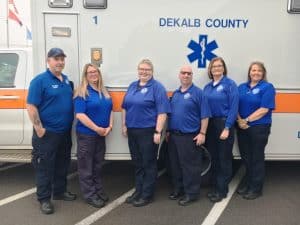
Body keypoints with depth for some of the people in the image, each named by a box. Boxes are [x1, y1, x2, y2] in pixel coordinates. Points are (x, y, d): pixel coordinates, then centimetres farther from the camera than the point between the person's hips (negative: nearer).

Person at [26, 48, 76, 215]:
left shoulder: (67, 80, 10)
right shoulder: (40, 80, -12)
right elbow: (31, 106, -15)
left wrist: (71, 125, 13)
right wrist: (39, 129, -19)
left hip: (65, 132, 7)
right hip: (47, 133, -7)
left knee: (63, 164, 18)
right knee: (45, 167, 3)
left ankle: (60, 191, 34)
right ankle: (44, 199, 16)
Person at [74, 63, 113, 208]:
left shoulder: (104, 92, 11)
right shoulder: (82, 92, -11)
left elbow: (110, 110, 13)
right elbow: (80, 115, -19)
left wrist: (109, 127, -3)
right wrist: (97, 129, -20)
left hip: (102, 134, 7)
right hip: (86, 134, -7)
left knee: (98, 164, 18)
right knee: (86, 166, 4)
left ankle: (98, 190, 31)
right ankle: (90, 195, 14)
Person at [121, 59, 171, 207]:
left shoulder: (157, 87, -8)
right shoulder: (132, 86, 13)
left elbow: (162, 112, -15)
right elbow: (125, 107, 18)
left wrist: (158, 132, -19)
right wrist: (124, 125, 12)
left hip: (148, 132, -7)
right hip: (132, 131, 7)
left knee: (148, 164, 4)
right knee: (137, 163, 16)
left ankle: (147, 195, 16)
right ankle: (138, 191, 30)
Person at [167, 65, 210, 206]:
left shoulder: (198, 93, -6)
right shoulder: (175, 94, 13)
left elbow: (205, 115, -9)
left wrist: (202, 133, -14)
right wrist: (168, 131, 16)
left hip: (189, 136, -7)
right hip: (173, 135, 7)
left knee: (190, 165, 0)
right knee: (175, 164, 14)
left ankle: (191, 193, 12)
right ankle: (178, 189, 30)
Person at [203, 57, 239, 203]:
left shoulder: (230, 84, -6)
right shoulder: (207, 87, 11)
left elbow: (234, 107, -12)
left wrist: (227, 128, -17)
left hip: (224, 124, -6)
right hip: (209, 124, 6)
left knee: (224, 158, 3)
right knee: (213, 158, 14)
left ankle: (222, 190, 15)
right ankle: (215, 187, 27)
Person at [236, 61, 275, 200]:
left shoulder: (267, 87, -5)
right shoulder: (242, 87, 11)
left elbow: (264, 110, -15)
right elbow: (236, 106, 5)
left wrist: (247, 120, -16)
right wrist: (239, 120, -11)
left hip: (259, 128, -5)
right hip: (242, 128, 5)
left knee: (256, 158, 5)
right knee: (246, 157, 15)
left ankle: (256, 189, 18)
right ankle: (247, 183, 32)